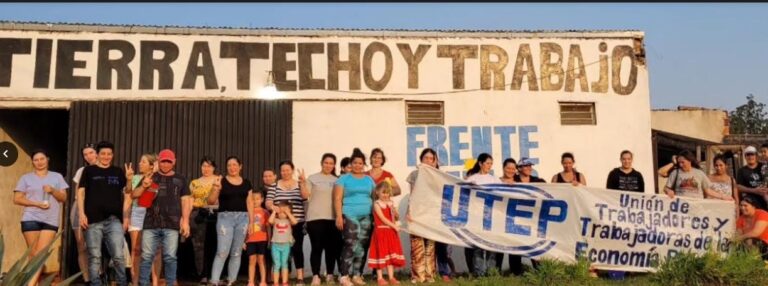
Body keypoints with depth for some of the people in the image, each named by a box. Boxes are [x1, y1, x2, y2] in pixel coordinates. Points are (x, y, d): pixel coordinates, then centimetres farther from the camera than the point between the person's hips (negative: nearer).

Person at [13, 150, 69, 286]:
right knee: (33, 254, -1)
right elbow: (17, 199, 3)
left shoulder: (57, 177, 13)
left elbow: (64, 198, 10)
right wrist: (37, 203, -10)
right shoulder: (26, 178, 9)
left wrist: (52, 190, -11)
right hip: (31, 219, 0)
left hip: (51, 220, 0)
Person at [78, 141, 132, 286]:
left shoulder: (119, 172, 14)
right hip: (93, 220, 0)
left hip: (114, 220, 1)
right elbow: (81, 192, 6)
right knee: (94, 257, 2)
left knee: (118, 256, -6)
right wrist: (82, 214, -3)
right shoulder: (89, 171, 10)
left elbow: (126, 194, 13)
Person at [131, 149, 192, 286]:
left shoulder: (180, 180, 12)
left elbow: (185, 201, 10)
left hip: (171, 225, 0)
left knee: (170, 257, 1)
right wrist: (143, 187, -8)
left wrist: (185, 221, 1)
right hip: (150, 224, 1)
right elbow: (134, 195, 13)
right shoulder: (150, 177, 12)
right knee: (146, 257, 0)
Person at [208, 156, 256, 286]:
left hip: (242, 218, 3)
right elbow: (211, 201, -2)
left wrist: (251, 222, 8)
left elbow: (249, 203, 12)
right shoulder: (221, 181, 0)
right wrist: (215, 188, -19)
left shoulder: (246, 183, 10)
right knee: (222, 252, -10)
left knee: (236, 253, 7)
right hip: (225, 217, -3)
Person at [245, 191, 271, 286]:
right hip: (250, 240, 1)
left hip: (262, 240, -1)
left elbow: (268, 227, 5)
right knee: (252, 260, 3)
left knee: (261, 260, 3)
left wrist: (269, 240, -2)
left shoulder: (265, 212, 4)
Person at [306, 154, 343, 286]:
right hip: (315, 218, -3)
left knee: (332, 248, 6)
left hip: (332, 218, 3)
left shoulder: (337, 180, 14)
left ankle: (329, 275, 16)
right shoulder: (312, 178, 5)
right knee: (317, 248, -4)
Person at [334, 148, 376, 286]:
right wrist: (339, 216, -12)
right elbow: (337, 199, -2)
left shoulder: (369, 179, 16)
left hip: (366, 216, 5)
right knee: (352, 245, -14)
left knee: (361, 246, 5)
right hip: (349, 216, -5)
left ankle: (356, 274, 15)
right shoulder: (344, 179, 3)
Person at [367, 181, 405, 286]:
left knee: (391, 254, 7)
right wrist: (394, 226, -19)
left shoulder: (391, 203, 9)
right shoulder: (377, 204, -8)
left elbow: (397, 218, 10)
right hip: (381, 231, -5)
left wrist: (395, 213, -12)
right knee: (381, 253, 0)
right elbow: (383, 218, -15)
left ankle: (391, 277, 12)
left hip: (391, 232, 5)